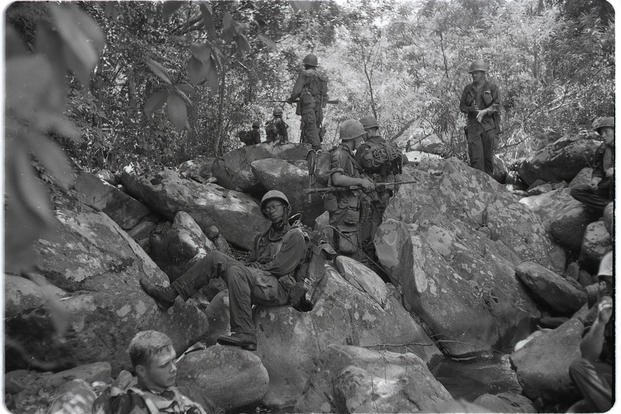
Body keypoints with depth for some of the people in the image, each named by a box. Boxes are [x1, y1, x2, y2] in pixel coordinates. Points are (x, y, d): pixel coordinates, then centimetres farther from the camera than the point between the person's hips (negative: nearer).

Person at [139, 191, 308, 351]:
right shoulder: (263, 238, 28)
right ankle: (169, 295, -12)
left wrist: (257, 268, -3)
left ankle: (245, 335, -39)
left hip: (279, 287, -7)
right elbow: (251, 263, 20)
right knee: (215, 257, -6)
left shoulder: (295, 236, 4)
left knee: (236, 271, -35)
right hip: (259, 285, 7)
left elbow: (281, 267, -8)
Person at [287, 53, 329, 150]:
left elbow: (296, 90, -10)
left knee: (311, 128, -7)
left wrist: (291, 99, 6)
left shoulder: (304, 74, -7)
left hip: (308, 105, -7)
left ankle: (317, 148, -14)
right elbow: (324, 93, 15)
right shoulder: (322, 76, 13)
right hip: (319, 105, 7)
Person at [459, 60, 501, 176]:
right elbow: (462, 106, 10)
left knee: (488, 155, 3)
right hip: (473, 126, 1)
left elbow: (496, 105, -6)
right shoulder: (468, 89, 11)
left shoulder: (492, 88, 3)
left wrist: (484, 111, -22)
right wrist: (472, 109, -11)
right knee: (475, 156, -10)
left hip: (489, 124, -1)